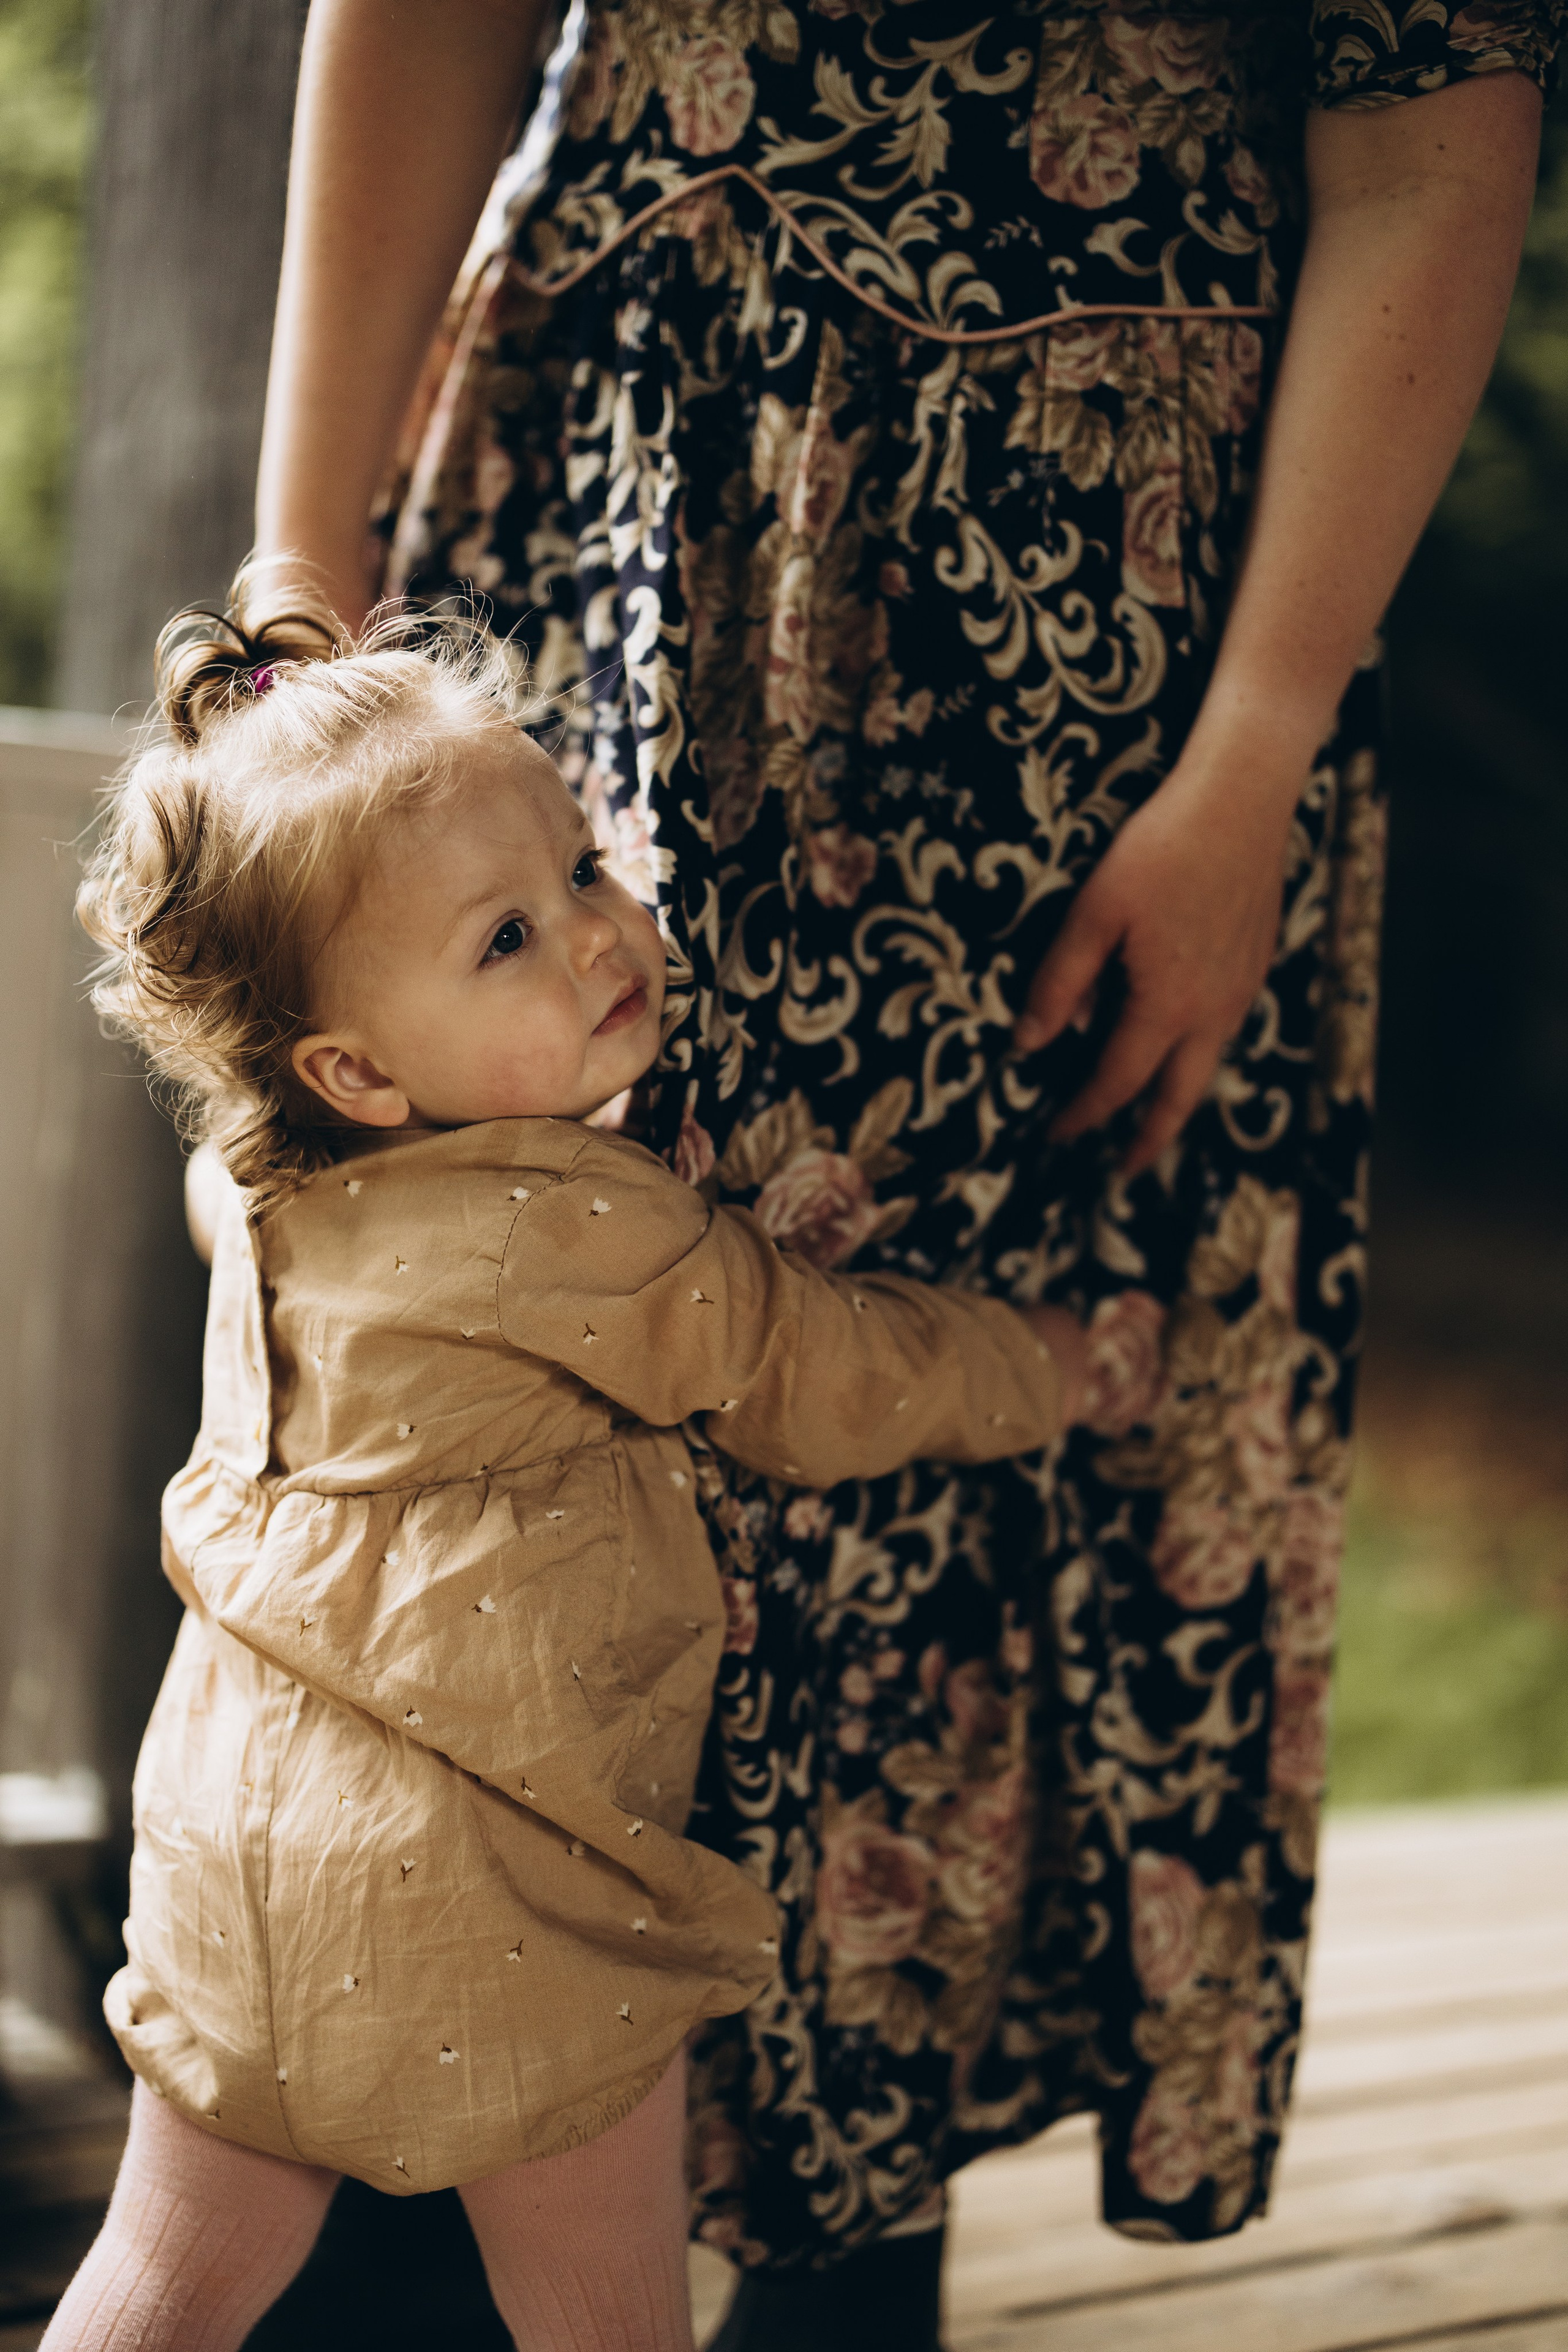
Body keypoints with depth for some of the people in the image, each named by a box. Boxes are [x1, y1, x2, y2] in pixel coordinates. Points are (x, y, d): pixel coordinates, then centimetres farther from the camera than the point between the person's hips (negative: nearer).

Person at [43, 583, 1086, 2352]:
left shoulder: (274, 1198, 4)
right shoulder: (590, 1233, -19)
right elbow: (832, 1384, -5)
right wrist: (1057, 1359, 12)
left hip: (230, 1863, 7)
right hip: (491, 1896, -7)